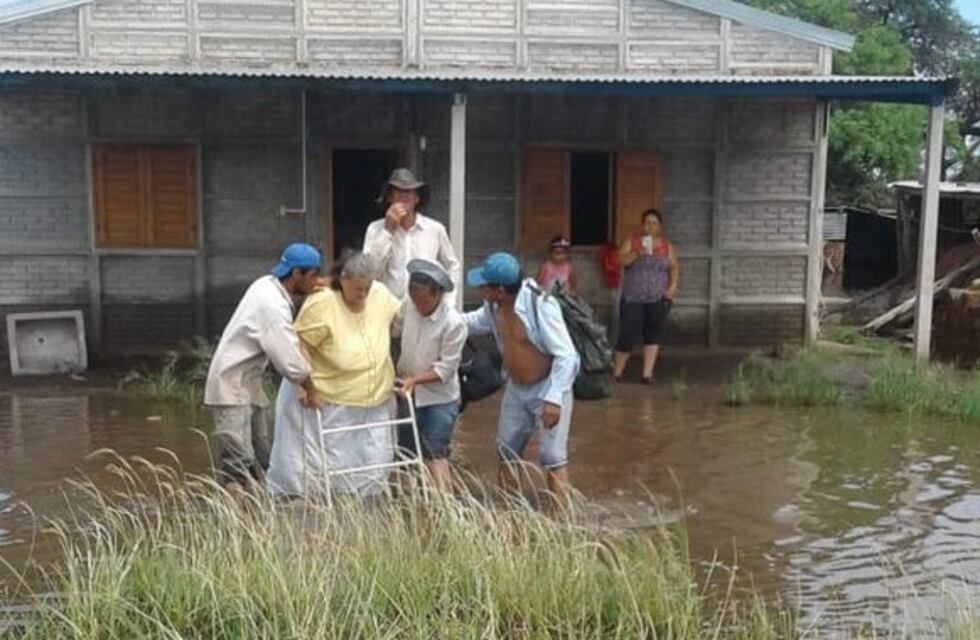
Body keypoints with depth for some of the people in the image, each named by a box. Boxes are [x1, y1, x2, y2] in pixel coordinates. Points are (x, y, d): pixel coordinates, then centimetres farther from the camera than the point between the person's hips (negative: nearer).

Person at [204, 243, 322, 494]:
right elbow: (289, 360, -24)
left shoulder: (267, 285, 4)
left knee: (260, 460, 13)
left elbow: (285, 344, 8)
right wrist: (309, 388, -8)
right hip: (232, 387, -10)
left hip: (248, 384, 10)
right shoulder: (273, 306, -24)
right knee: (238, 465, -12)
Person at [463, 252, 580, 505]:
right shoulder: (494, 305, -9)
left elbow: (566, 356, -27)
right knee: (506, 451, 15)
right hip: (516, 389, 8)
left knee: (552, 458, -8)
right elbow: (477, 322, 17)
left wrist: (554, 398, -30)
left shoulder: (540, 305, -30)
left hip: (548, 389, -7)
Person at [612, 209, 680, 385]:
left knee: (653, 335, 2)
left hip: (657, 299, 2)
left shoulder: (667, 245, 9)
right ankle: (616, 371, 14)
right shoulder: (632, 241, 3)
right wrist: (637, 254, -24)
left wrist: (673, 285, -9)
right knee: (628, 336, -3)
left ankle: (648, 373, 8)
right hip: (633, 298, -2)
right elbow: (621, 260, -8)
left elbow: (674, 266, 7)